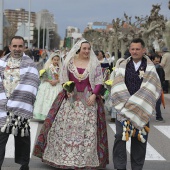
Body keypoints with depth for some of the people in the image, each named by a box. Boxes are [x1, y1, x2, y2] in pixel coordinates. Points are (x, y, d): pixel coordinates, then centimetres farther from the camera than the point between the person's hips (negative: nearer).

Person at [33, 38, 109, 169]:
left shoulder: (95, 63, 2)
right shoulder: (69, 61, 4)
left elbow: (99, 81, 1)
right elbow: (64, 79, 8)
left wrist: (94, 95, -12)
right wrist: (67, 90, -9)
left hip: (89, 100, -1)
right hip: (70, 98, 1)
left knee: (87, 129, 0)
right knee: (66, 127, 3)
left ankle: (86, 159, 10)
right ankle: (63, 156, 16)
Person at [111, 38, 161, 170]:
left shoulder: (150, 67, 3)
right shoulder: (124, 66, 7)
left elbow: (152, 87, -7)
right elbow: (118, 86, -1)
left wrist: (137, 104, -15)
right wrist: (125, 102, -13)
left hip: (142, 110, -1)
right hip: (124, 108, 1)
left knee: (139, 139, 4)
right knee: (120, 137, -6)